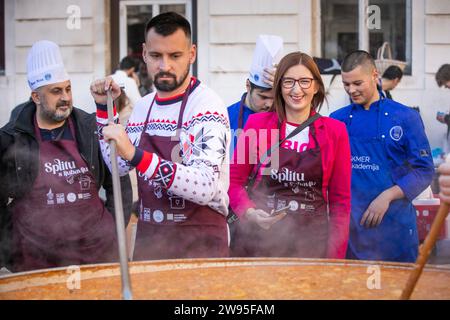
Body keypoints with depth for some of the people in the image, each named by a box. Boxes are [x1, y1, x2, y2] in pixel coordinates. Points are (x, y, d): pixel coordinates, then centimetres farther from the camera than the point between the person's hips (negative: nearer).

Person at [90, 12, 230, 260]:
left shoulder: (206, 105, -16)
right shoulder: (143, 106, 7)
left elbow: (205, 188, -27)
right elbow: (119, 166, 15)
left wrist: (136, 155, -35)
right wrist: (104, 108, 7)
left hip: (200, 245, -6)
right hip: (147, 240, 6)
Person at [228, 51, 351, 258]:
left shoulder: (335, 131, 3)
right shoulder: (257, 123, 2)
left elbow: (340, 198, 5)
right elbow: (234, 181, 8)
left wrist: (336, 255, 0)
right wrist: (249, 213, -10)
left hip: (312, 240, 0)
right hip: (259, 237, 0)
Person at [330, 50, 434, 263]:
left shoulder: (405, 118, -3)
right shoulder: (337, 119, 6)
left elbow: (424, 171, -4)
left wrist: (387, 196, -16)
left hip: (394, 223, -2)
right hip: (349, 223, 2)